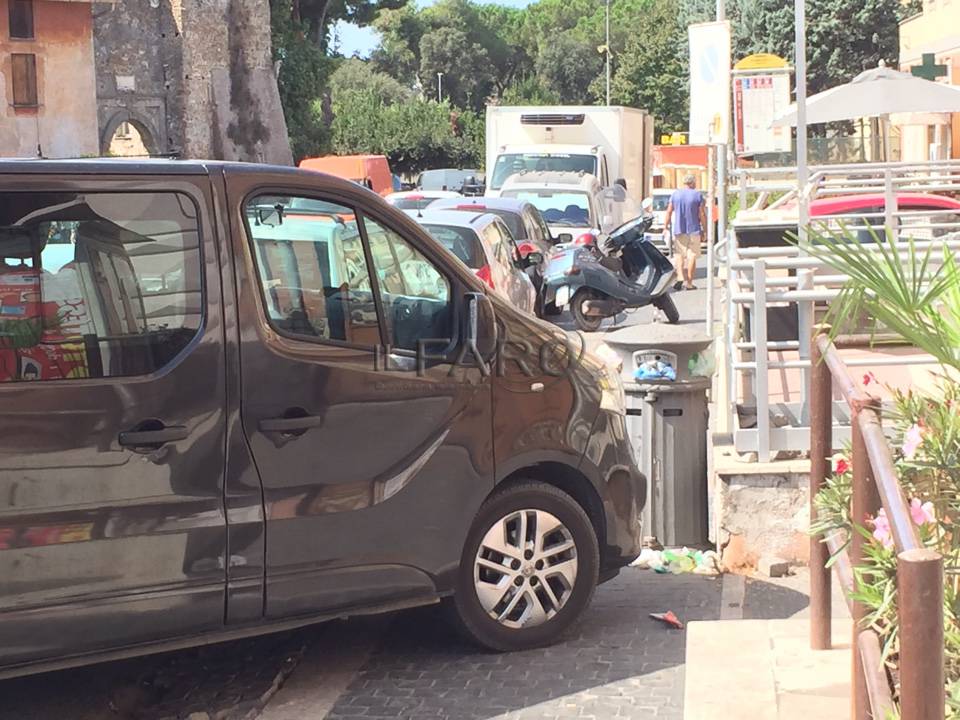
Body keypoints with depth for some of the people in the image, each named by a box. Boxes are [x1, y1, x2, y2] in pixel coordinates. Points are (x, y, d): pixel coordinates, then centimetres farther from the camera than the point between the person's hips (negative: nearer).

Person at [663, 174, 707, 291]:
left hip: (679, 230, 2)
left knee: (679, 255, 7)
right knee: (692, 256, 3)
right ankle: (689, 283, 2)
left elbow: (669, 212, 3)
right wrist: (705, 229, 1)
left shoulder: (675, 194, 4)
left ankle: (681, 278, -13)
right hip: (694, 230, -2)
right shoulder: (698, 195, -3)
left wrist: (665, 226, 9)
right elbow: (702, 214, -5)